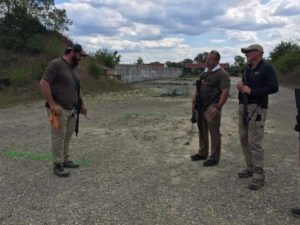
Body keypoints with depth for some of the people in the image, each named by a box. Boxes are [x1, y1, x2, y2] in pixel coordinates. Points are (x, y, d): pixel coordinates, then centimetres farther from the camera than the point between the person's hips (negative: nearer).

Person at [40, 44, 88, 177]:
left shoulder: (74, 67, 14)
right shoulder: (56, 64, -11)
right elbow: (43, 83, -16)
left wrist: (82, 103, 16)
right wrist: (52, 104, -20)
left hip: (72, 109, 8)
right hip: (59, 110, -8)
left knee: (67, 137, 13)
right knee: (59, 138, -2)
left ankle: (65, 160, 24)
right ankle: (57, 165, 8)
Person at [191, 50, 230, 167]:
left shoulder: (222, 74, -10)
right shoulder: (204, 73, 16)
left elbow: (225, 92, -17)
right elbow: (198, 89, 20)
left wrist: (218, 108, -22)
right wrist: (194, 103, 14)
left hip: (212, 107, -8)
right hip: (201, 107, 8)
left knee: (214, 133, 0)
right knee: (202, 131, 15)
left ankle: (214, 157, 10)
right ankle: (202, 153, 28)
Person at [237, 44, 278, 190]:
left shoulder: (266, 68, -6)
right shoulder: (246, 68, 15)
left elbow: (274, 87, -15)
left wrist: (252, 91, -18)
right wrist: (240, 87, 0)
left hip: (257, 108, -8)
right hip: (243, 107, 8)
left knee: (254, 142, -11)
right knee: (244, 140, 10)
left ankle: (259, 175, -3)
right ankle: (250, 168, 23)